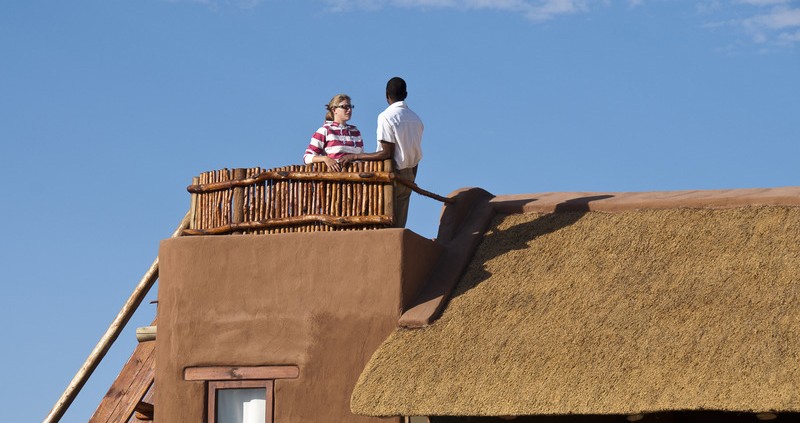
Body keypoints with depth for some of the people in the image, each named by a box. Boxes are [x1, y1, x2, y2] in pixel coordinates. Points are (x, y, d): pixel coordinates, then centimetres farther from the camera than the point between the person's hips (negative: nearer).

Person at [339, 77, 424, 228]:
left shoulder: (386, 116, -12)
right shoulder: (416, 118, 10)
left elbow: (387, 153, -17)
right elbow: (416, 155, 12)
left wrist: (355, 156, -13)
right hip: (409, 175, 7)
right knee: (399, 226, 6)